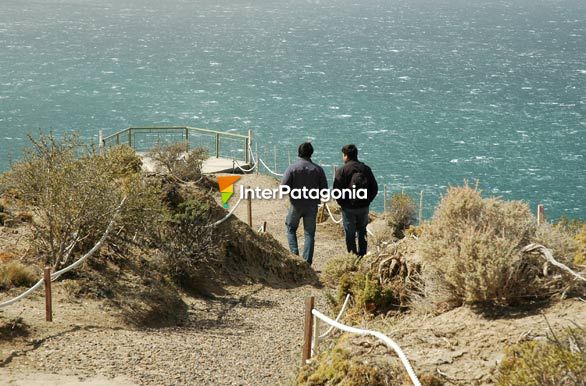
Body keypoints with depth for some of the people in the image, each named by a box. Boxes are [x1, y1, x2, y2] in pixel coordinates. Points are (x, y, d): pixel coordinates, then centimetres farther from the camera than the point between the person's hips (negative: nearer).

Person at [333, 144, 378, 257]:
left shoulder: (342, 170, -10)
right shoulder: (366, 169, 2)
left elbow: (336, 191, -12)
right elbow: (374, 188, 4)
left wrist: (342, 203, 2)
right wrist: (367, 201, 11)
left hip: (348, 208, -4)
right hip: (364, 207, 4)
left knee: (350, 234, 5)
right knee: (362, 232, 17)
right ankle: (362, 255, 22)